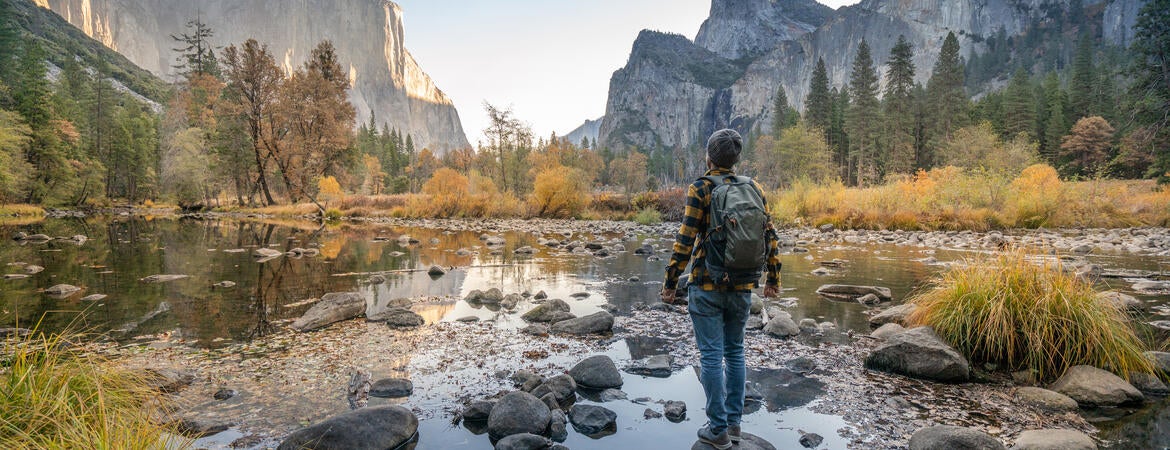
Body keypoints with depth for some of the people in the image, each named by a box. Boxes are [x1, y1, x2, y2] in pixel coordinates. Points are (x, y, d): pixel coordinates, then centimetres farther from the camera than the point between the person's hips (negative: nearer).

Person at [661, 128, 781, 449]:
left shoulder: (701, 189, -7)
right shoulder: (754, 188, 6)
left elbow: (685, 239, -13)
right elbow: (770, 236, 8)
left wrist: (671, 282, -6)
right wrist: (773, 278, 17)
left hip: (707, 286, -4)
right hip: (742, 287, 5)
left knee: (712, 356, 2)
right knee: (735, 352, 17)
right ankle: (734, 422, 24)